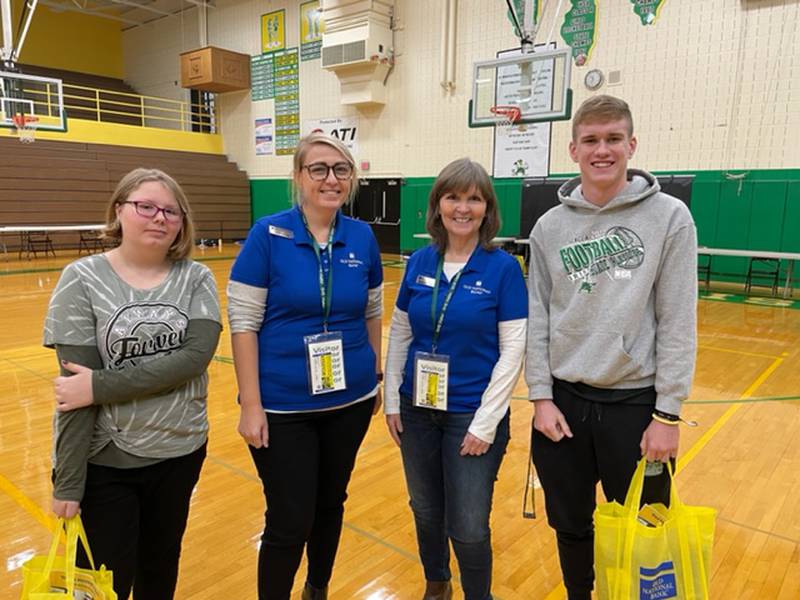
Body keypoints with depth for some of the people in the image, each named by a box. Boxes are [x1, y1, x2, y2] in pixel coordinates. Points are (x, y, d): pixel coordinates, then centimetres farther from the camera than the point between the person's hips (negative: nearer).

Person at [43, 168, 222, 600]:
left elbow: (197, 355, -19)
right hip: (103, 460, -2)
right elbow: (75, 387, -13)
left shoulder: (196, 279, -4)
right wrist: (67, 482, -14)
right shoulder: (83, 279, -9)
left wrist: (100, 386, -24)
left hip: (180, 453, 2)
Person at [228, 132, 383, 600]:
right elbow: (243, 323, -11)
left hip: (349, 401, 4)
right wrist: (251, 405, -13)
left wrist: (377, 377, 12)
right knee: (289, 523, 3)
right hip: (283, 406, -4)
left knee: (330, 503, 21)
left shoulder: (363, 237, -1)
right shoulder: (268, 234, -12)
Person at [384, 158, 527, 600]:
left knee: (468, 528, 4)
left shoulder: (503, 267, -11)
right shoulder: (419, 262, -1)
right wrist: (392, 400, 3)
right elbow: (399, 334, 6)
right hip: (417, 410, 4)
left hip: (472, 416, -4)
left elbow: (512, 351, -11)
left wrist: (485, 423, -13)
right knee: (425, 512, 19)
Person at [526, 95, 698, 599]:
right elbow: (538, 318, 2)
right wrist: (541, 396, -3)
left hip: (636, 403, -2)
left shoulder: (670, 217, -6)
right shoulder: (550, 227, 2)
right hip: (564, 400, 3)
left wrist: (668, 413, -10)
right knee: (570, 526, 19)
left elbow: (678, 322, -8)